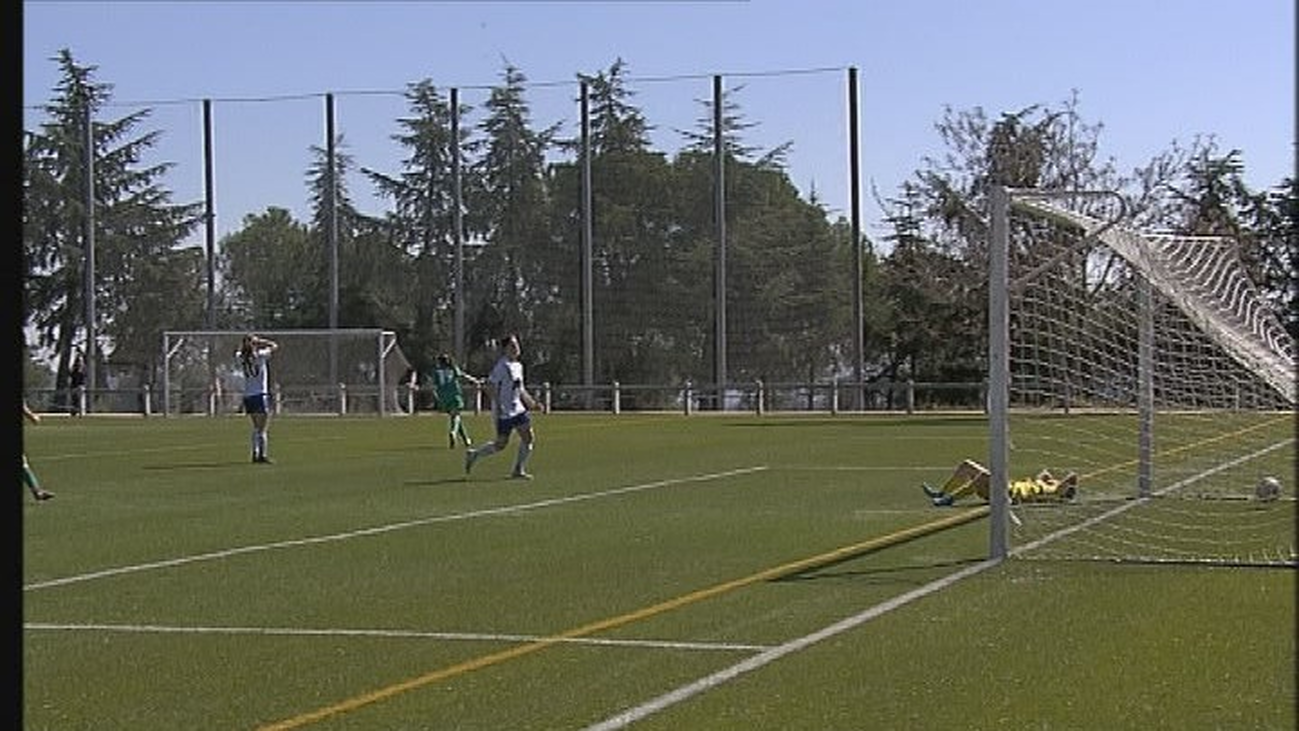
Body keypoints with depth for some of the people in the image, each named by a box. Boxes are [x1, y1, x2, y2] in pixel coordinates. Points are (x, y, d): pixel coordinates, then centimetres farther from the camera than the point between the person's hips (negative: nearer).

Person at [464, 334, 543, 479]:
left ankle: (519, 470, 8)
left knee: (529, 437, -1)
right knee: (501, 444, -2)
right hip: (504, 412, -8)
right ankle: (473, 455, 20)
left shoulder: (518, 366, 13)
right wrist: (497, 406, -25)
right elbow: (491, 388, -18)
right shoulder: (502, 366, -14)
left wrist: (532, 403, 17)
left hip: (517, 409, 8)